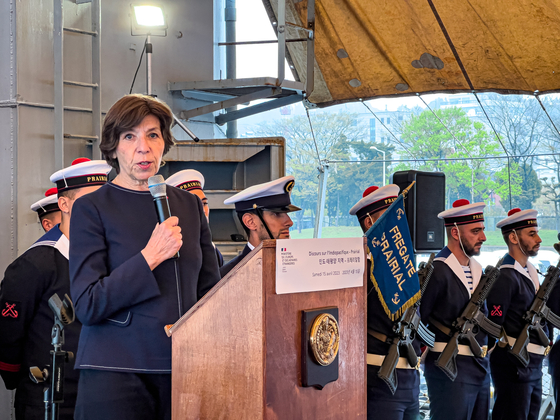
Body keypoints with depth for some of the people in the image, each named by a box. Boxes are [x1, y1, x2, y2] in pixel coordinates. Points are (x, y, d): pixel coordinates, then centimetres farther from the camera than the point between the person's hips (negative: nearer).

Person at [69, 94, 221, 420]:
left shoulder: (189, 204, 11)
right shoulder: (92, 209, -3)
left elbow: (210, 289, 16)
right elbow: (88, 306, -10)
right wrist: (149, 258, -16)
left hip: (184, 368, 4)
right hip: (116, 371, -4)